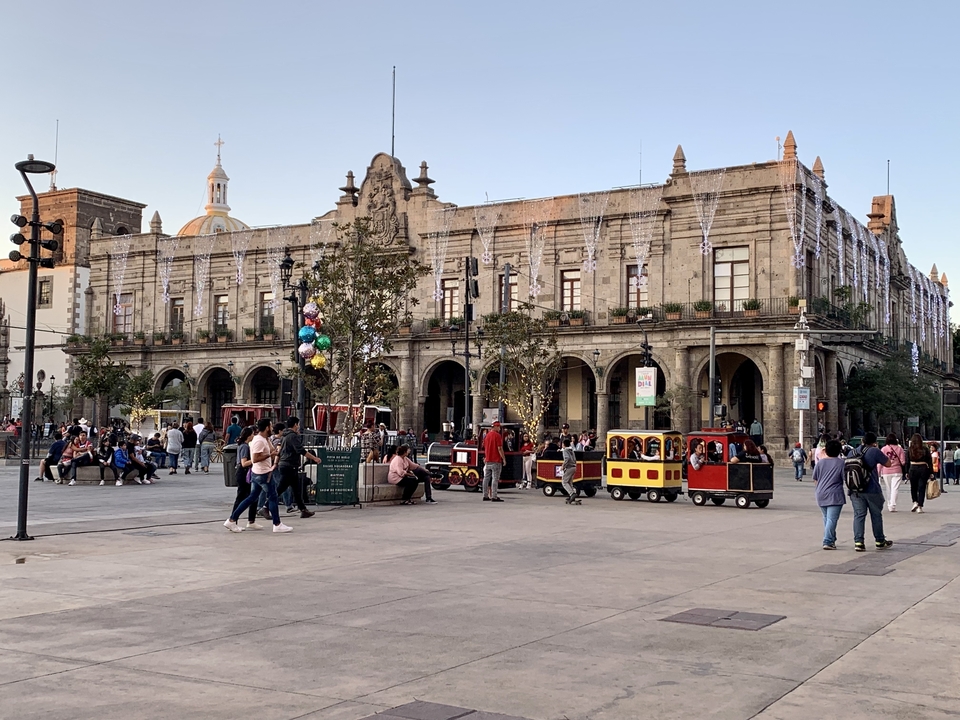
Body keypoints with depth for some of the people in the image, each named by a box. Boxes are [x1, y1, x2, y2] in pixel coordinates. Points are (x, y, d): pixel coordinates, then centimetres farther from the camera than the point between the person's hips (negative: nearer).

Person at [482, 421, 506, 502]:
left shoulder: (486, 436, 12)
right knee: (495, 479, -6)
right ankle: (494, 496, -8)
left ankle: (485, 495, 13)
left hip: (488, 461, 7)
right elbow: (500, 448, -15)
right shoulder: (497, 435, -11)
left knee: (486, 478, 10)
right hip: (496, 461, -7)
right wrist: (504, 458, -8)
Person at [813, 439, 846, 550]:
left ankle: (831, 540, 26)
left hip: (821, 495, 5)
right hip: (835, 495, -5)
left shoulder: (820, 462, 8)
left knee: (826, 518, 18)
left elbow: (815, 479, 13)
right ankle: (828, 542, -15)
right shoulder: (841, 463, -5)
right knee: (832, 519, -8)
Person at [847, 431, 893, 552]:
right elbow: (888, 464, 2)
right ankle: (880, 541, 22)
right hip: (872, 490, -4)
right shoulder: (874, 451, -8)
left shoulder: (854, 452, 10)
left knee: (859, 515, 3)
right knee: (876, 515, 11)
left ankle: (858, 542, -6)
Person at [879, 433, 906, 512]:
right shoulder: (899, 449, -2)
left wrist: (879, 473, 0)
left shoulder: (883, 449, -2)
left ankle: (889, 505, 20)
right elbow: (903, 462, -2)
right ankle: (893, 506, -12)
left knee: (887, 489, 12)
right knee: (895, 489, -3)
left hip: (886, 472, 1)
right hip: (897, 471, -1)